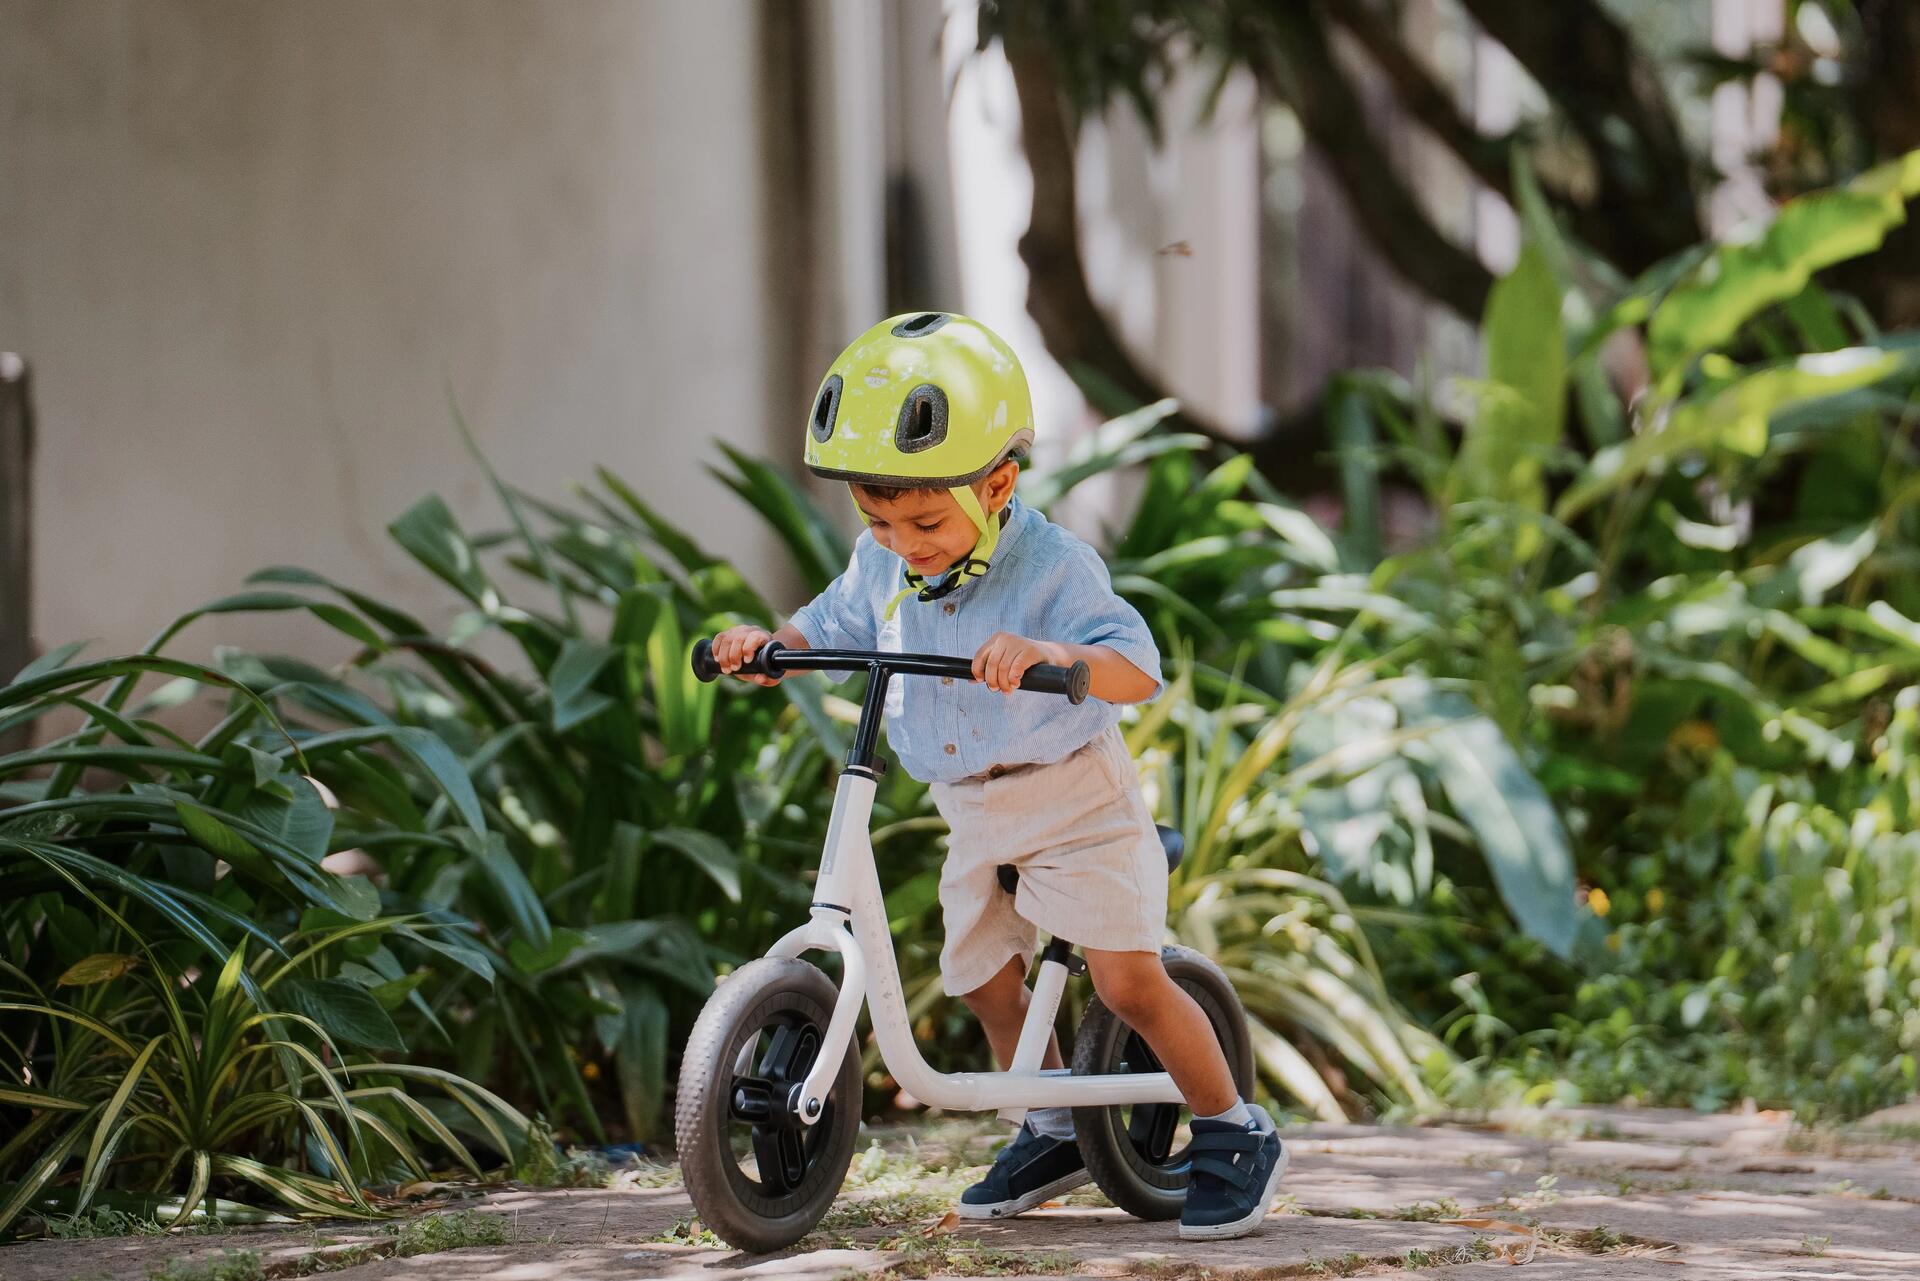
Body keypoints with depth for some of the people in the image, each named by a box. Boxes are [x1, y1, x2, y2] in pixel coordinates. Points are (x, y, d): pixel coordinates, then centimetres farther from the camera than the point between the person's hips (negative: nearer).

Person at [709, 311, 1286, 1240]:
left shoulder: (1052, 571, -25)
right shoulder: (880, 568, -4)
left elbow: (1135, 668, -34)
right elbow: (831, 628, 13)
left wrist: (1049, 654, -54)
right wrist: (767, 646, -9)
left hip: (1074, 801, -7)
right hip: (974, 815, 7)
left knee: (1129, 981, -11)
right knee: (981, 977, 12)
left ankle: (1235, 1134, 5)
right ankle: (1053, 1132, 33)